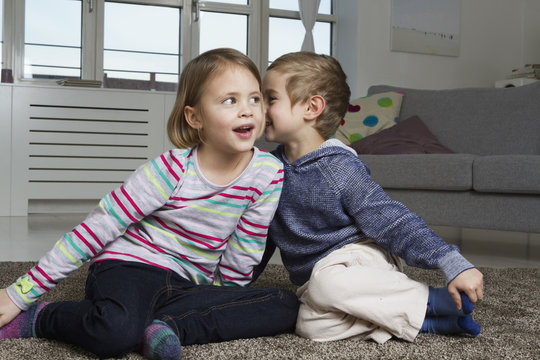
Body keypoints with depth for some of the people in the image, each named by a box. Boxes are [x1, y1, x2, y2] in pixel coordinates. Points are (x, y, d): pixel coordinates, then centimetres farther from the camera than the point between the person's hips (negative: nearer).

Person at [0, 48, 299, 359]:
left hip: (187, 286, 4)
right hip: (130, 268, -4)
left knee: (286, 307, -17)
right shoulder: (172, 170, -16)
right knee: (115, 331, -38)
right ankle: (38, 317, -7)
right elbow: (96, 229, -13)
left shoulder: (269, 173, -7)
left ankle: (171, 323, -21)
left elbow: (239, 263, 4)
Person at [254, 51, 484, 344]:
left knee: (328, 281, -39)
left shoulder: (339, 168, -15)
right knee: (311, 324, -27)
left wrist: (454, 264, -24)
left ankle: (431, 300, -20)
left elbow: (394, 222, -18)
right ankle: (427, 321, -20)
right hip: (314, 277, 6)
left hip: (359, 255, -6)